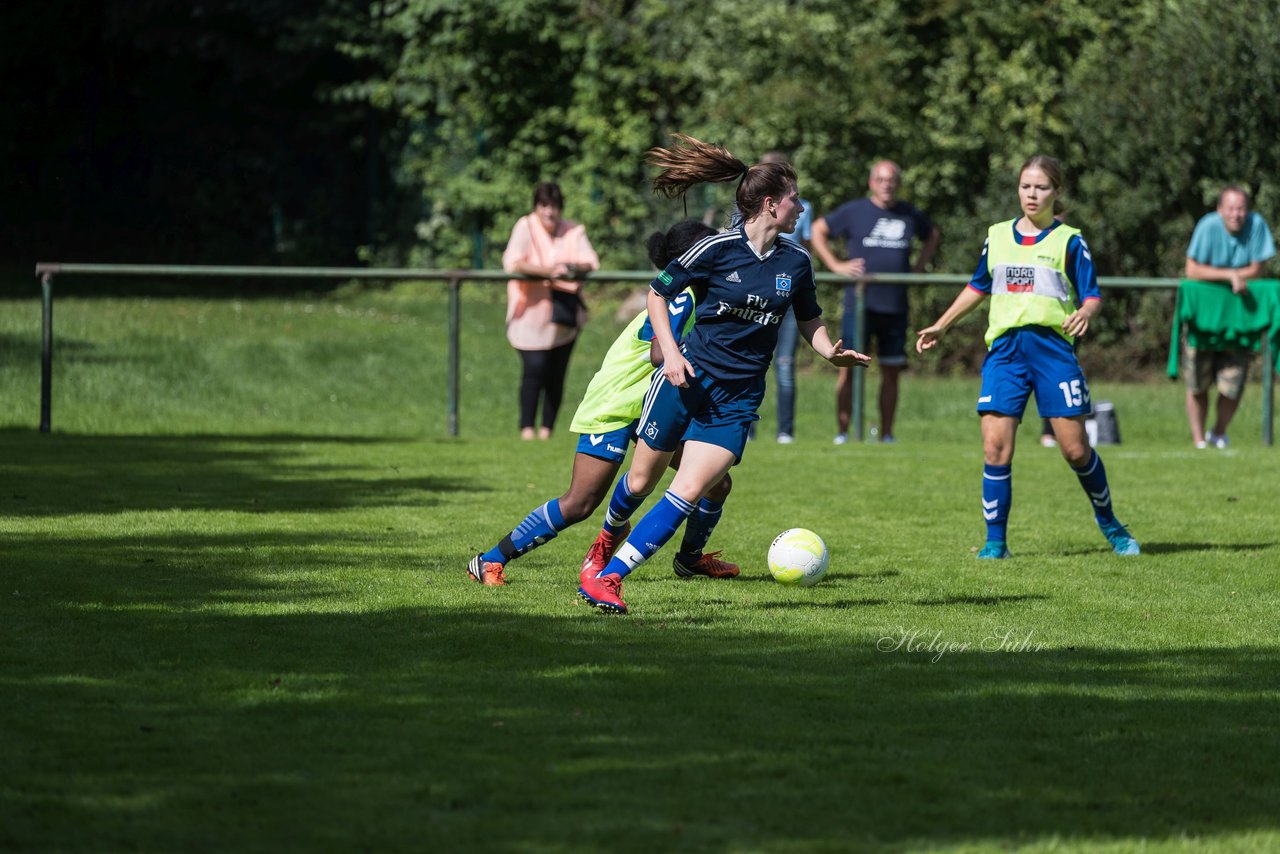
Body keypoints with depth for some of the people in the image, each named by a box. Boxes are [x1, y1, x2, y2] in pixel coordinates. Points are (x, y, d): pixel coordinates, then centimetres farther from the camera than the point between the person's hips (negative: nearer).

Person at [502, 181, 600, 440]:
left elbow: (590, 261, -1)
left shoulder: (574, 231, 7)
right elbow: (512, 262, -17)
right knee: (534, 367, -15)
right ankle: (526, 427, -7)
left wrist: (574, 268, -25)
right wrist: (545, 271, -30)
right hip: (531, 310, -3)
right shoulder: (525, 227, -4)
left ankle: (547, 428, 10)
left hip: (564, 310, 3)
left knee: (557, 372, 1)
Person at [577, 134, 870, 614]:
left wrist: (831, 353, -3)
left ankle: (606, 577, -10)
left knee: (689, 493, -12)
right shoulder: (719, 248, -10)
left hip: (739, 398, 3)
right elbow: (658, 292, 0)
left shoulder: (796, 263, 3)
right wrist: (670, 352, -11)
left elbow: (810, 322, 17)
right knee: (641, 481, 7)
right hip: (688, 377, -3)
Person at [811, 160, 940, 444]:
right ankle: (842, 432, -3)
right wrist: (835, 265, -3)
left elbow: (933, 236, 31)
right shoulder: (854, 211, 2)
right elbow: (818, 230, 7)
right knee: (850, 367, -8)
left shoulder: (910, 215, 12)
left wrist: (918, 266, 16)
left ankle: (887, 434, 12)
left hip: (896, 306, 4)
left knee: (891, 372, 5)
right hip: (860, 302, -4)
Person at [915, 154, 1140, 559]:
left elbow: (1092, 296, -1)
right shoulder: (998, 236, 13)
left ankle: (1109, 523, 21)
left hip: (1052, 347, -3)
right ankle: (995, 541, 1)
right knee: (995, 447, -8)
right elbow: (978, 287, 26)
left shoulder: (1068, 241, 2)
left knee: (1075, 448, -2)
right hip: (1004, 349, 3)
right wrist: (940, 326, 25)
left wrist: (1085, 313, -23)